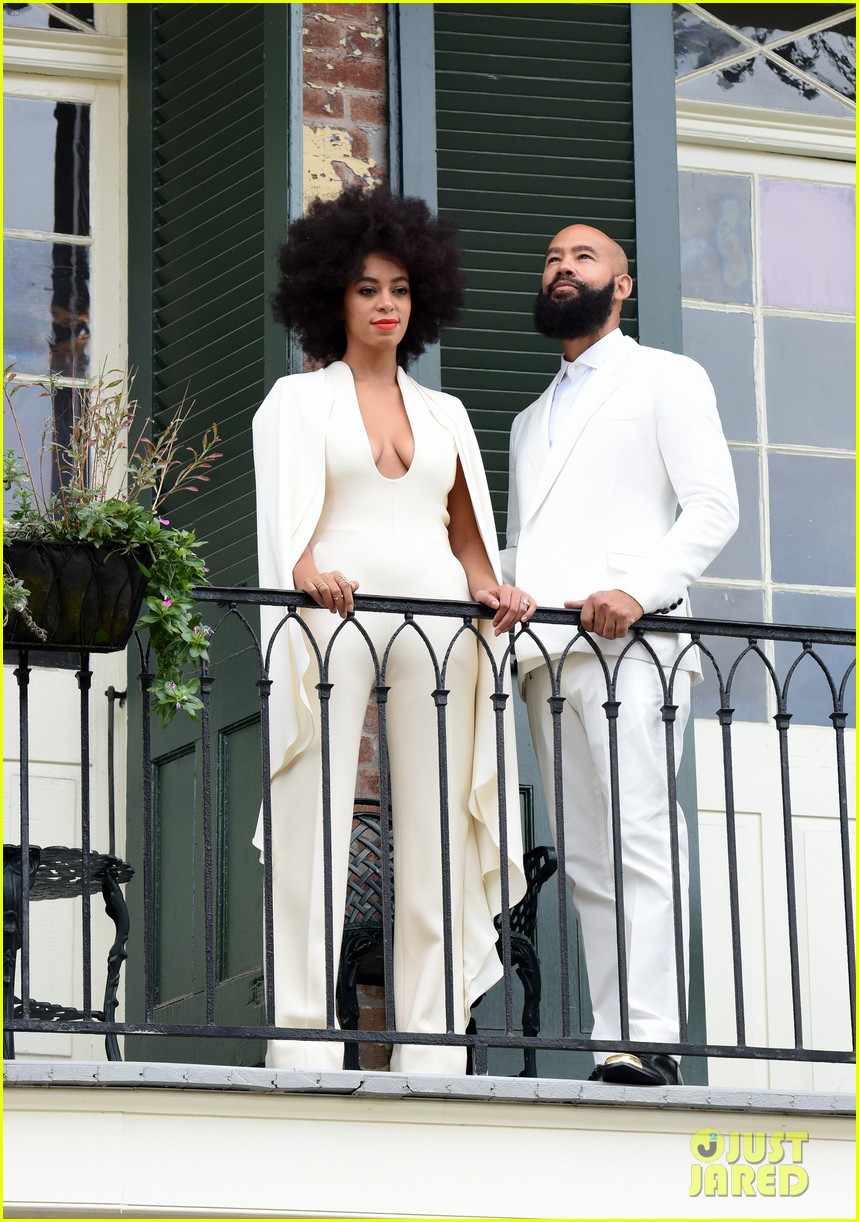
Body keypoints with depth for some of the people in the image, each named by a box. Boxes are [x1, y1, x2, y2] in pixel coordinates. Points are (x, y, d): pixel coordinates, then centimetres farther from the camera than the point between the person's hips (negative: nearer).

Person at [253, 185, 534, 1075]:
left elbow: (465, 531, 19)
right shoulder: (298, 400, 14)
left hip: (434, 620, 3)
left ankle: (431, 1047, -6)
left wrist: (491, 588, -2)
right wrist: (307, 566, -21)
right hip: (335, 614, -3)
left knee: (435, 833, -4)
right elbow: (282, 508, -1)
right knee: (314, 830, -13)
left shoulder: (445, 416, 23)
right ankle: (304, 1042, -16)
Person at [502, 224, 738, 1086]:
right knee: (584, 858, -1)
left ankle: (647, 1039, -22)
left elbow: (712, 506, -1)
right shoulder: (530, 420, 30)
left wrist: (640, 589, -16)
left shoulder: (665, 379, 11)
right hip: (543, 649, 6)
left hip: (628, 638, -6)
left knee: (639, 839, -15)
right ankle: (613, 1040, -5)